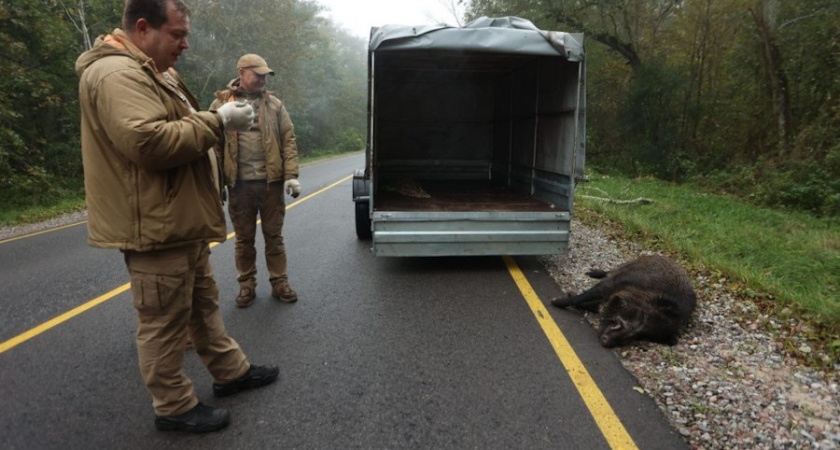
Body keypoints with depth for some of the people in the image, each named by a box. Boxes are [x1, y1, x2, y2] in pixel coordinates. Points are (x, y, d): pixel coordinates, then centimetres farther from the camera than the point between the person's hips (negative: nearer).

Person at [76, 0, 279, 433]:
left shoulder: (150, 73, 17)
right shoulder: (117, 74, -18)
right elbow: (149, 142, -30)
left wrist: (216, 118, 6)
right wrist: (217, 121, -22)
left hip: (182, 222, 11)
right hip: (156, 227, -11)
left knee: (203, 303, 20)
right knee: (166, 323, 3)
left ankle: (231, 371, 35)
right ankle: (174, 408, 18)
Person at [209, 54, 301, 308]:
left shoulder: (274, 104, 8)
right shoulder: (221, 104, 4)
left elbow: (288, 141, 3)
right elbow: (213, 145, 1)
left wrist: (291, 175, -7)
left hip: (271, 182, 1)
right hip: (239, 184, 0)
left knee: (274, 235, 8)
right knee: (244, 238, 10)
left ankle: (279, 283, 20)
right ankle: (247, 285, 24)